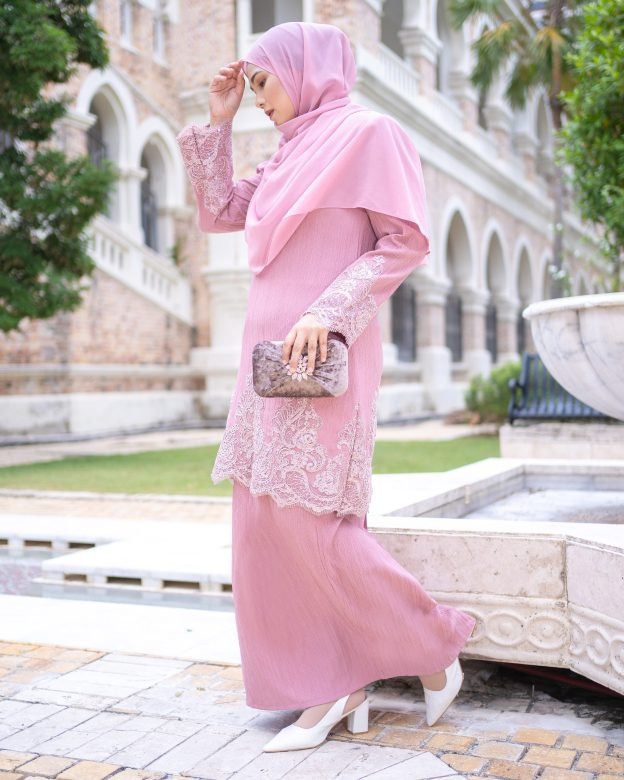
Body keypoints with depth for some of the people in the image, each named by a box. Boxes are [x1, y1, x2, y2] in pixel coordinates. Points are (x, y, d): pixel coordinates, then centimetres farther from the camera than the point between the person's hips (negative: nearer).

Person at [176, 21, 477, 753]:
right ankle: (335, 686, 11)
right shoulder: (292, 154, 21)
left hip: (322, 356, -9)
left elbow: (406, 242, -11)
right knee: (269, 524, 4)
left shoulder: (368, 132, -3)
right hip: (272, 352, 9)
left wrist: (328, 312, -20)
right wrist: (216, 121, 18)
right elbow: (216, 212, 23)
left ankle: (433, 650, 8)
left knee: (307, 517, -11)